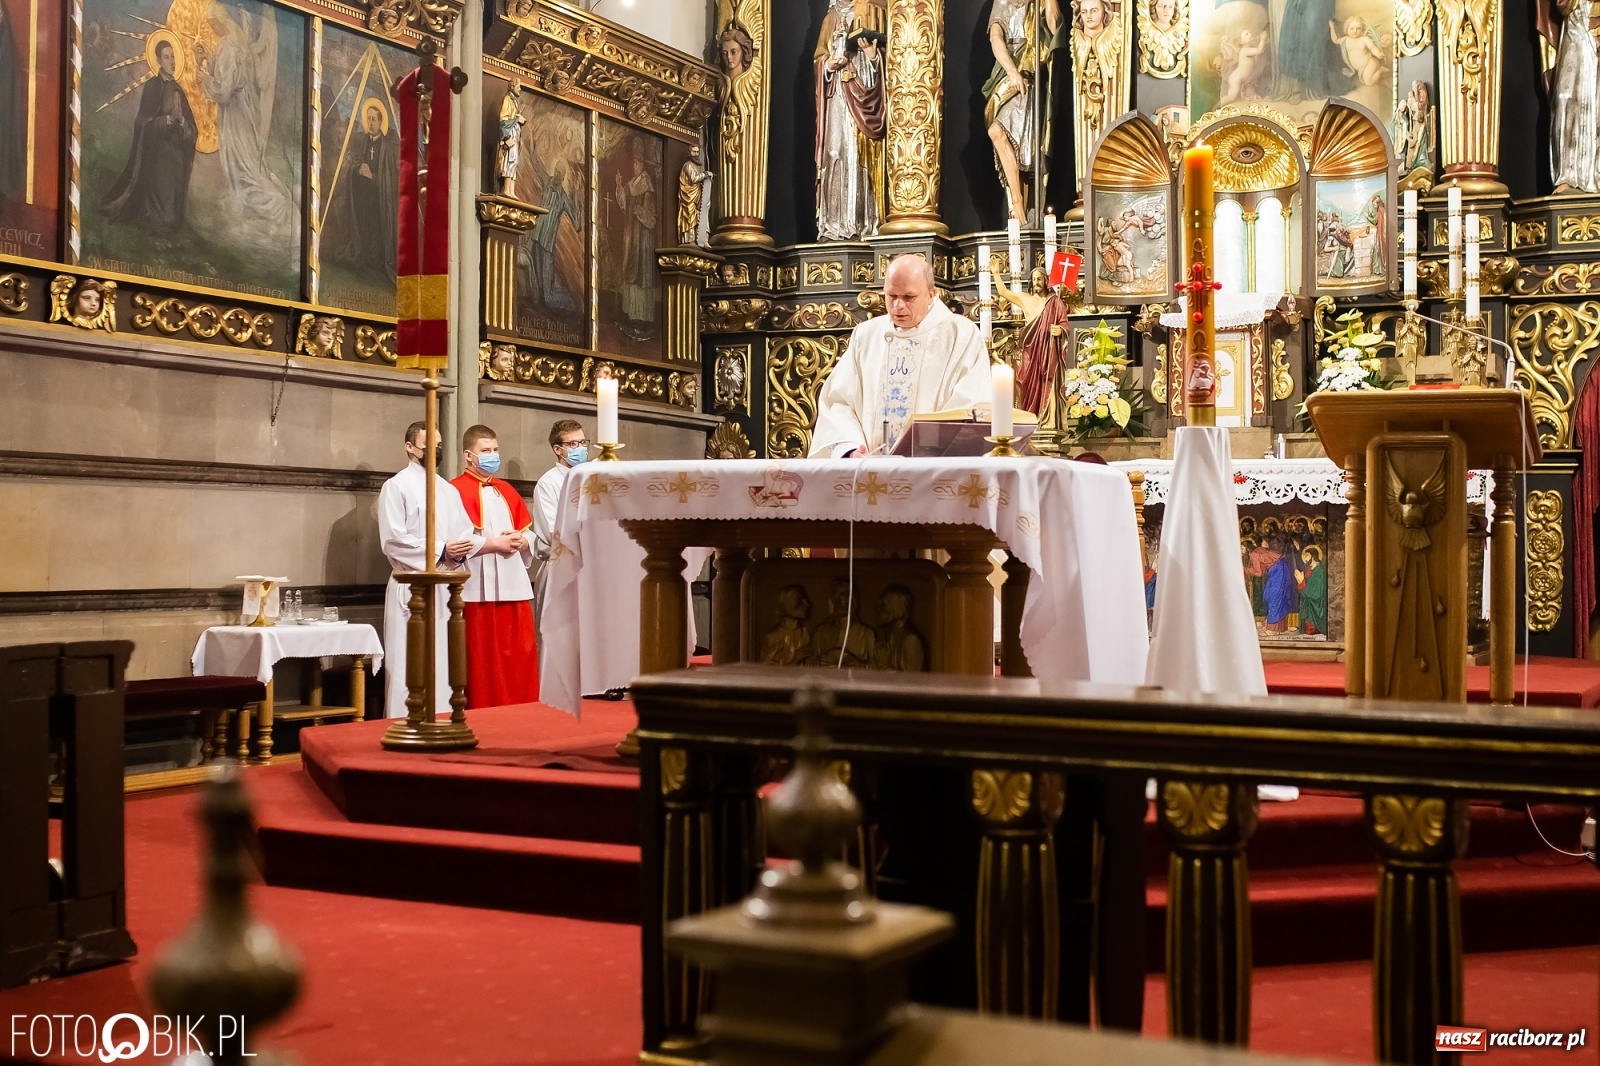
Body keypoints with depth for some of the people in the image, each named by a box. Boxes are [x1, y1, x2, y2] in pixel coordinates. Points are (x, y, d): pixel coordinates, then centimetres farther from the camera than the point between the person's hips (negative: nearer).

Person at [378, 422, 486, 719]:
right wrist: (440, 550, -15)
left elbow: (465, 533, 12)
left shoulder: (448, 490, 17)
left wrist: (461, 549, -11)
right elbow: (393, 540, -12)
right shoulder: (396, 486, -2)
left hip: (446, 587, 6)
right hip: (412, 587, -6)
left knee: (445, 663, 8)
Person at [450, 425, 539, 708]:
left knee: (521, 656, 5)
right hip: (480, 588, -6)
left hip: (515, 585, 6)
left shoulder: (507, 491, 19)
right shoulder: (456, 490, -3)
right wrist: (495, 543, -16)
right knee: (484, 660, -3)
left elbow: (530, 533, 18)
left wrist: (520, 541, -4)